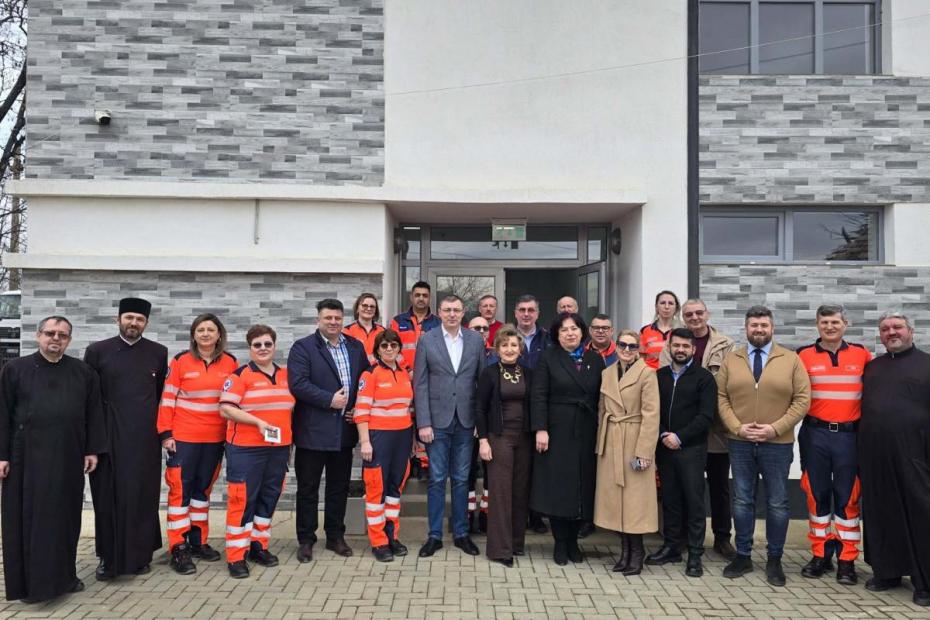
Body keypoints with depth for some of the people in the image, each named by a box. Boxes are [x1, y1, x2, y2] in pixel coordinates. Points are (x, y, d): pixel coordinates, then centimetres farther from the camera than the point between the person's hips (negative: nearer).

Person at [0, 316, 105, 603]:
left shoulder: (83, 372, 5)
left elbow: (93, 413, 6)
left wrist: (92, 450, 1)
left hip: (68, 458, 2)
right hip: (27, 456, -1)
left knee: (65, 516, 9)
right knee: (27, 517, 5)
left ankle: (64, 575, 21)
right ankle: (27, 580, 16)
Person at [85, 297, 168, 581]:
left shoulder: (159, 353, 5)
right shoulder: (97, 351, 3)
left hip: (145, 439, 0)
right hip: (108, 437, 0)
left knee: (143, 496, 5)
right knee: (108, 497, 5)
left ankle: (141, 555, 17)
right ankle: (108, 557, 16)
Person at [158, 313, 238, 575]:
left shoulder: (230, 363, 2)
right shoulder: (180, 361, -5)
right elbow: (167, 399, -3)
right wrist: (165, 433, -7)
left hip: (215, 438, 3)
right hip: (183, 437, -3)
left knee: (203, 488, 14)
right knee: (180, 489, -1)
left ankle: (198, 542, 25)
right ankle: (178, 548, 6)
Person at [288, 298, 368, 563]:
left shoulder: (356, 347, 10)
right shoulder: (302, 348, -5)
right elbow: (298, 384, -16)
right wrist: (330, 400, -19)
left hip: (345, 430, 4)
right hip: (312, 431, -4)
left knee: (339, 487, 14)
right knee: (308, 488, 6)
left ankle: (335, 536, 27)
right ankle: (306, 540, 18)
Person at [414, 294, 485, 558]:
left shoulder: (476, 340, 4)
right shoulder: (427, 340, -1)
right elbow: (420, 384, -3)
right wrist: (423, 423, -8)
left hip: (465, 421, 2)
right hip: (437, 420, -1)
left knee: (461, 479, 10)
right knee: (437, 479, 5)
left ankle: (461, 533, 22)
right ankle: (434, 535, 16)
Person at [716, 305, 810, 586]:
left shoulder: (791, 360, 0)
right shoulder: (731, 360, 4)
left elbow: (802, 400, -4)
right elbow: (721, 398, 3)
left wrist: (775, 428, -14)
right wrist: (737, 427, -11)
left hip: (778, 443, -1)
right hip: (739, 442, 1)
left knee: (777, 503, 7)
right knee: (742, 501, 9)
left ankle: (775, 560, 21)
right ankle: (743, 556, 21)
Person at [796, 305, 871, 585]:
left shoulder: (861, 354, 4)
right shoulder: (804, 355, 1)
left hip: (849, 435, 0)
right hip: (814, 435, 0)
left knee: (848, 496, 4)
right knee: (817, 495, 8)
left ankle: (847, 560, 13)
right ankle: (820, 554, 19)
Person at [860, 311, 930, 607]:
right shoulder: (871, 367, 16)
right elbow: (862, 408, 19)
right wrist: (860, 453, 12)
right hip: (874, 457, 4)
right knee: (881, 514, 10)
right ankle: (886, 571, 22)